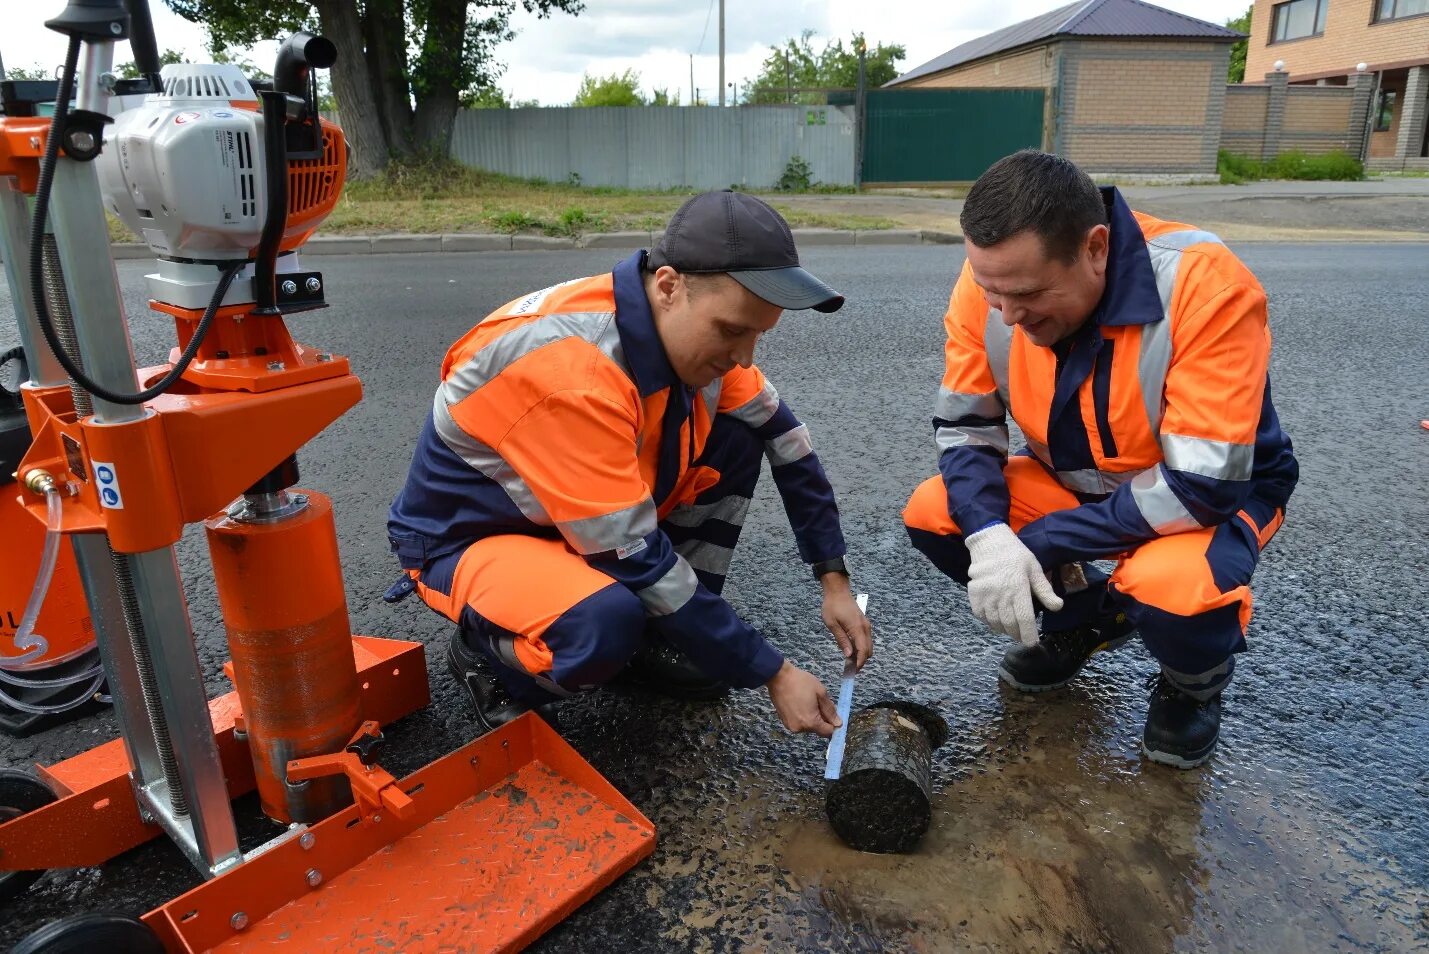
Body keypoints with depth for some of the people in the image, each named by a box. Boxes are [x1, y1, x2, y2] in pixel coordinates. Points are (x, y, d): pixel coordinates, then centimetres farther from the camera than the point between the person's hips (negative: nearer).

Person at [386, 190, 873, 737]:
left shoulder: (693, 328, -13)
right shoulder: (568, 368, -35)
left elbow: (783, 438, -1)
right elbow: (634, 555, -33)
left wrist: (834, 580, -3)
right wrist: (772, 674, -26)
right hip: (467, 538, -7)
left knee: (739, 439, -7)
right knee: (606, 623, -38)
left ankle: (656, 641, 2)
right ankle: (486, 657, -3)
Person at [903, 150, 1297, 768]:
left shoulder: (1205, 284, -33)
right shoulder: (994, 280, -19)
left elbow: (1202, 485, -33)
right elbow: (963, 425, -10)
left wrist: (1035, 543, -29)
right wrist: (987, 534, -28)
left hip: (1219, 491, -4)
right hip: (1075, 480, 5)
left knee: (1170, 593, -36)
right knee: (932, 515, -14)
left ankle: (1196, 679, 5)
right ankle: (1085, 619, 14)